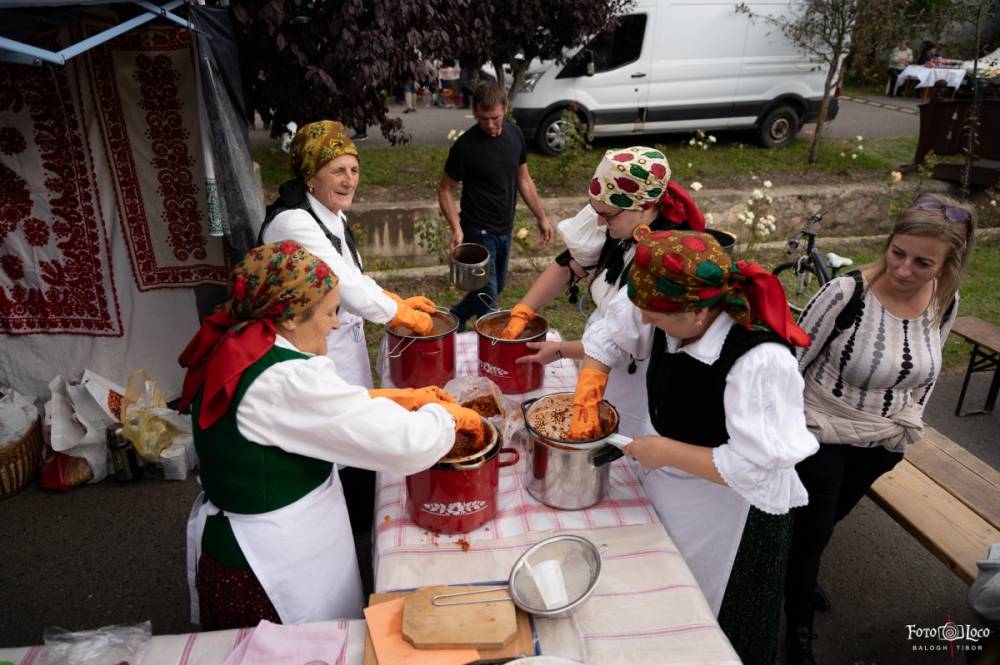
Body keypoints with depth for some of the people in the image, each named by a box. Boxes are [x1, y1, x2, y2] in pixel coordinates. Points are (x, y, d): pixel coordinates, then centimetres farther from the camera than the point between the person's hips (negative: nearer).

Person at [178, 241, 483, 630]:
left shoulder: (233, 346, -4)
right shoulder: (285, 380, -32)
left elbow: (326, 408, 10)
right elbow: (408, 444, -30)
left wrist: (400, 398, 4)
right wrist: (450, 414, -10)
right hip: (277, 570, -8)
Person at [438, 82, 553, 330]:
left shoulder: (515, 134, 0)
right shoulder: (465, 146, -17)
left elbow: (523, 179, 11)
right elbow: (445, 190, -10)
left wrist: (541, 217, 10)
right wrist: (456, 228, -23)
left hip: (505, 230, 7)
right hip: (478, 233, -7)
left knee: (496, 289, 19)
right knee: (487, 296, -3)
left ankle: (452, 321, 37)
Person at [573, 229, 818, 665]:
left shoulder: (760, 362, -37)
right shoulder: (676, 317, -18)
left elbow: (754, 467, -33)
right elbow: (611, 333, 1)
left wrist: (666, 452, -26)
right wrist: (586, 398, -10)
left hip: (730, 506, -6)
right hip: (667, 485, 7)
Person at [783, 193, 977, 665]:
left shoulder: (945, 301, -9)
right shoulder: (846, 293, -27)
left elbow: (926, 371, 9)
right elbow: (793, 362, -17)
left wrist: (908, 423, 16)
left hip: (885, 445, 5)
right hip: (822, 436, -5)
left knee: (830, 519, 26)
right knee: (812, 532, 8)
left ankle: (801, 576, 55)